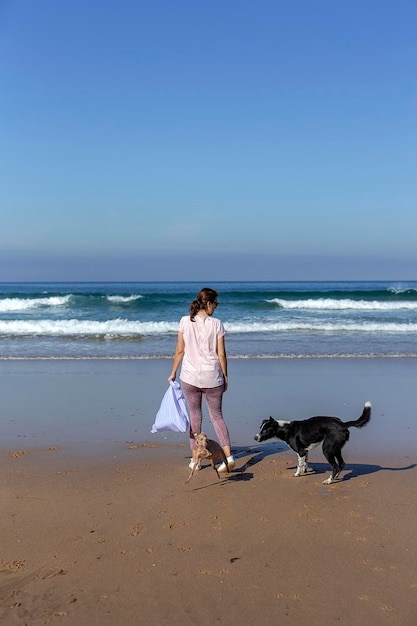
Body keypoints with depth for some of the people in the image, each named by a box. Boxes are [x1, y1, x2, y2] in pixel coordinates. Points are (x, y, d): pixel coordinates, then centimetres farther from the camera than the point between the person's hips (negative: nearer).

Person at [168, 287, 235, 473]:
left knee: (195, 416, 14)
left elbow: (180, 351, -1)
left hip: (190, 377, 1)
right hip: (212, 377, 0)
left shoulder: (185, 321, -4)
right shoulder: (216, 324, -6)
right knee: (217, 416, 12)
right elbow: (221, 355, -3)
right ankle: (228, 456, 1)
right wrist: (225, 376, 8)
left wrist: (173, 373, 10)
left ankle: (195, 459, 19)